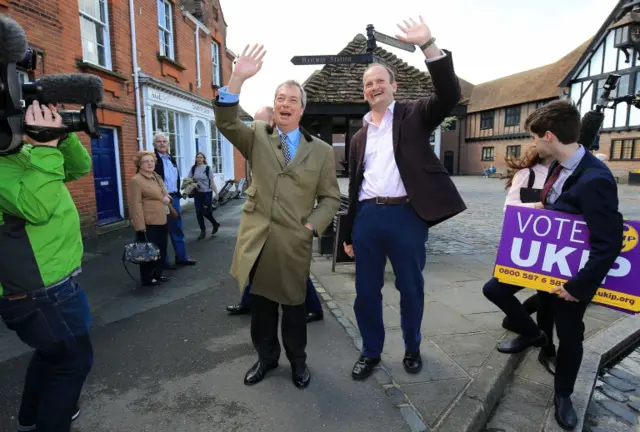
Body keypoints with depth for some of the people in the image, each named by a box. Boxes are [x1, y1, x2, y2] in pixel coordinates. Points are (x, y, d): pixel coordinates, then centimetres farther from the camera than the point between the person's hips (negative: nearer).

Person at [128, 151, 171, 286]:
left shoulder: (157, 177, 15)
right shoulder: (135, 181, -12)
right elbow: (135, 205, -18)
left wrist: (167, 198, 8)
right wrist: (140, 227, -22)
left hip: (162, 222, 8)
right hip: (148, 224, -8)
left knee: (161, 251, 15)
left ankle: (157, 275, 29)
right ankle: (147, 279, 16)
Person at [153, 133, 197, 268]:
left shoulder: (171, 158, 15)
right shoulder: (153, 159, -9)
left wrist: (177, 193, 11)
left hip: (174, 197, 7)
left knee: (177, 229, 12)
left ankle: (181, 257, 21)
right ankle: (163, 261, 11)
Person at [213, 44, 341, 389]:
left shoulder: (321, 150, 4)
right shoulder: (257, 137, 6)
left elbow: (330, 197, 4)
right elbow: (227, 123, -12)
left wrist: (312, 226, -10)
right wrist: (238, 79, -24)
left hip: (294, 241, -1)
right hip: (257, 237, 1)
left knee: (294, 304, 13)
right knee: (260, 304, 15)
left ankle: (297, 361, 35)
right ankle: (265, 357, 38)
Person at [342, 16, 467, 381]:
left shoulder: (413, 116, 7)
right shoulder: (359, 136, 16)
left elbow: (450, 95, -12)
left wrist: (428, 45, -20)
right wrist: (348, 233, 14)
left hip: (407, 216, -3)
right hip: (367, 217, 4)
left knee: (411, 288, 10)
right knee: (366, 291, 9)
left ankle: (413, 348, 34)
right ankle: (371, 352, 30)